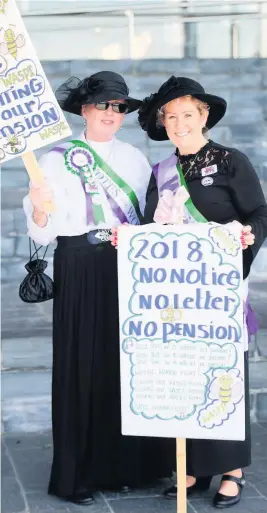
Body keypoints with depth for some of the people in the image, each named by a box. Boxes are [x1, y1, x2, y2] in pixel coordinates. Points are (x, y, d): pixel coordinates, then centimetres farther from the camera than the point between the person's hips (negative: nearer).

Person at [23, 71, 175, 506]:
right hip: (80, 273, -3)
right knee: (83, 367, -1)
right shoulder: (57, 160, 1)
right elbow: (45, 234, -4)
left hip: (129, 271, 4)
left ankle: (128, 464, 17)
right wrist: (39, 212, -24)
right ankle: (77, 474, 8)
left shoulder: (135, 159, 13)